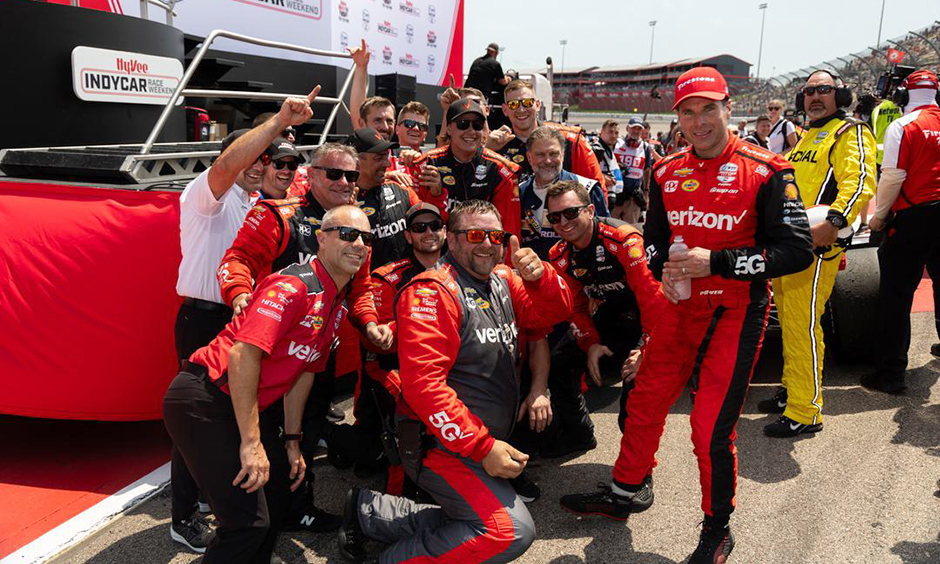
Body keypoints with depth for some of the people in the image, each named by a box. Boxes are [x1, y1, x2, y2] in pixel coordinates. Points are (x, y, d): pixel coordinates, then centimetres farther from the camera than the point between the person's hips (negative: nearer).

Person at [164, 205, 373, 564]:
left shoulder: (337, 303, 10)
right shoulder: (294, 286, -21)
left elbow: (304, 370, 16)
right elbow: (243, 354, -28)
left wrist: (292, 441, 16)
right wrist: (251, 442, -27)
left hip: (245, 403, 10)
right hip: (202, 401, -10)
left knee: (278, 489, 20)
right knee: (248, 520, -11)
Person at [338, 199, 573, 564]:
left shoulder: (503, 280, 9)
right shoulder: (432, 292, -16)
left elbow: (554, 312, 9)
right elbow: (422, 383, -24)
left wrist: (539, 277, -13)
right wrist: (482, 447, -25)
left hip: (490, 442, 9)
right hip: (443, 446, -9)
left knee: (469, 529, 15)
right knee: (512, 532, -20)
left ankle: (368, 512, 23)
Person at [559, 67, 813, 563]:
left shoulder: (767, 173, -11)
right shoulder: (667, 173, 6)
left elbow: (797, 251, -15)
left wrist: (717, 261, -22)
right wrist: (664, 268, -5)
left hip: (735, 316, -5)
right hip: (681, 307, 6)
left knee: (711, 429, -3)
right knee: (645, 402, 13)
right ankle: (626, 492, 37)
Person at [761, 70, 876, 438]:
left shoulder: (851, 133, -3)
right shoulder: (805, 138, 24)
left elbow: (859, 181, -20)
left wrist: (834, 219, -36)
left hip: (816, 243, -9)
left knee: (802, 324, -10)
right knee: (789, 321, 15)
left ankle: (805, 412, -3)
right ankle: (791, 391, 28)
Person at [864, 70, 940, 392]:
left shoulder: (903, 126, -9)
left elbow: (892, 177, -14)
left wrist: (879, 216, -2)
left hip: (913, 217, -6)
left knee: (896, 295, -2)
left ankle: (891, 372, -3)